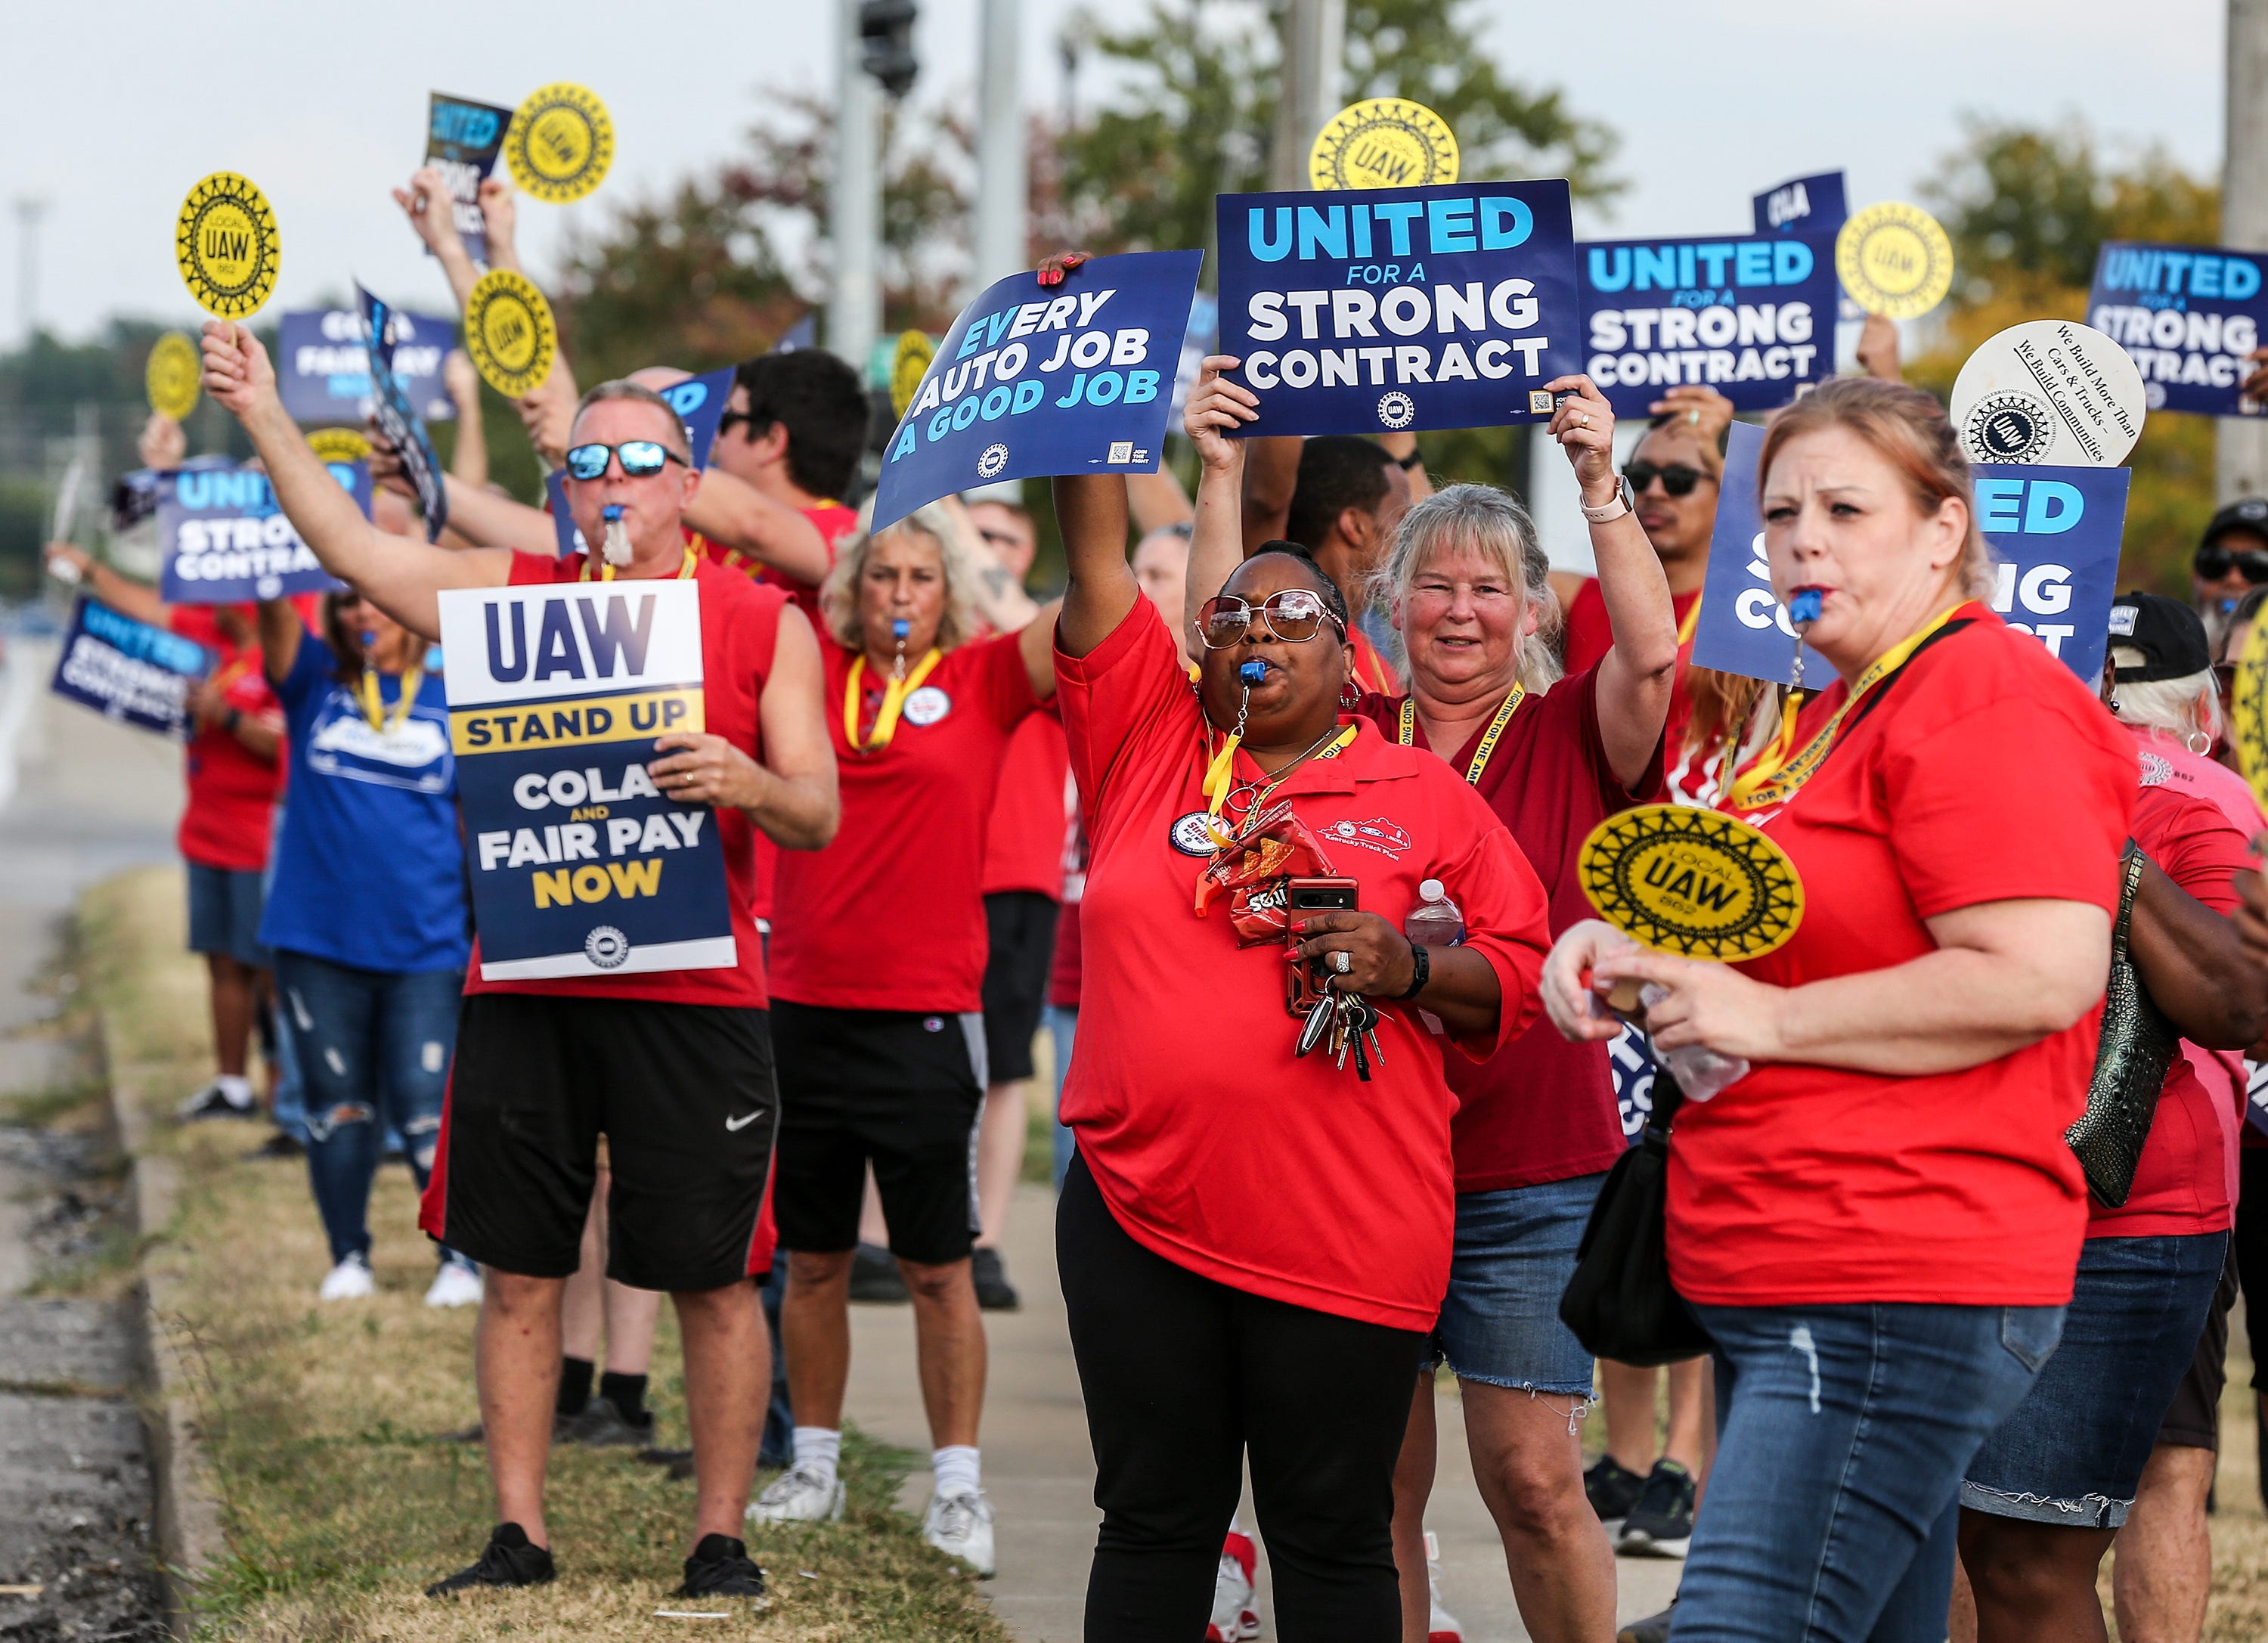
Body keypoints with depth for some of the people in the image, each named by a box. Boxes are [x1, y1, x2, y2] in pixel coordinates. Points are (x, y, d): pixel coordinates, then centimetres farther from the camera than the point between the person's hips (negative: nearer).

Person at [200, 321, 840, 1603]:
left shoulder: (764, 623, 5)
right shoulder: (516, 595, 11)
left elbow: (819, 819, 2)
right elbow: (352, 547, 5)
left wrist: (745, 783, -19)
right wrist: (264, 415, -2)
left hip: (693, 998, -2)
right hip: (523, 986, 2)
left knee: (713, 1280, 1)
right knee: (520, 1271, 5)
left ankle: (722, 1537, 10)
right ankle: (521, 1535, 13)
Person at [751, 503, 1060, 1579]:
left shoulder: (982, 682, 0)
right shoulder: (815, 672, 6)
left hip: (926, 1017, -3)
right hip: (806, 1007, 3)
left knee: (937, 1267, 2)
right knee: (812, 1259, 12)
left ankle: (957, 1484, 8)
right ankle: (815, 1465, 24)